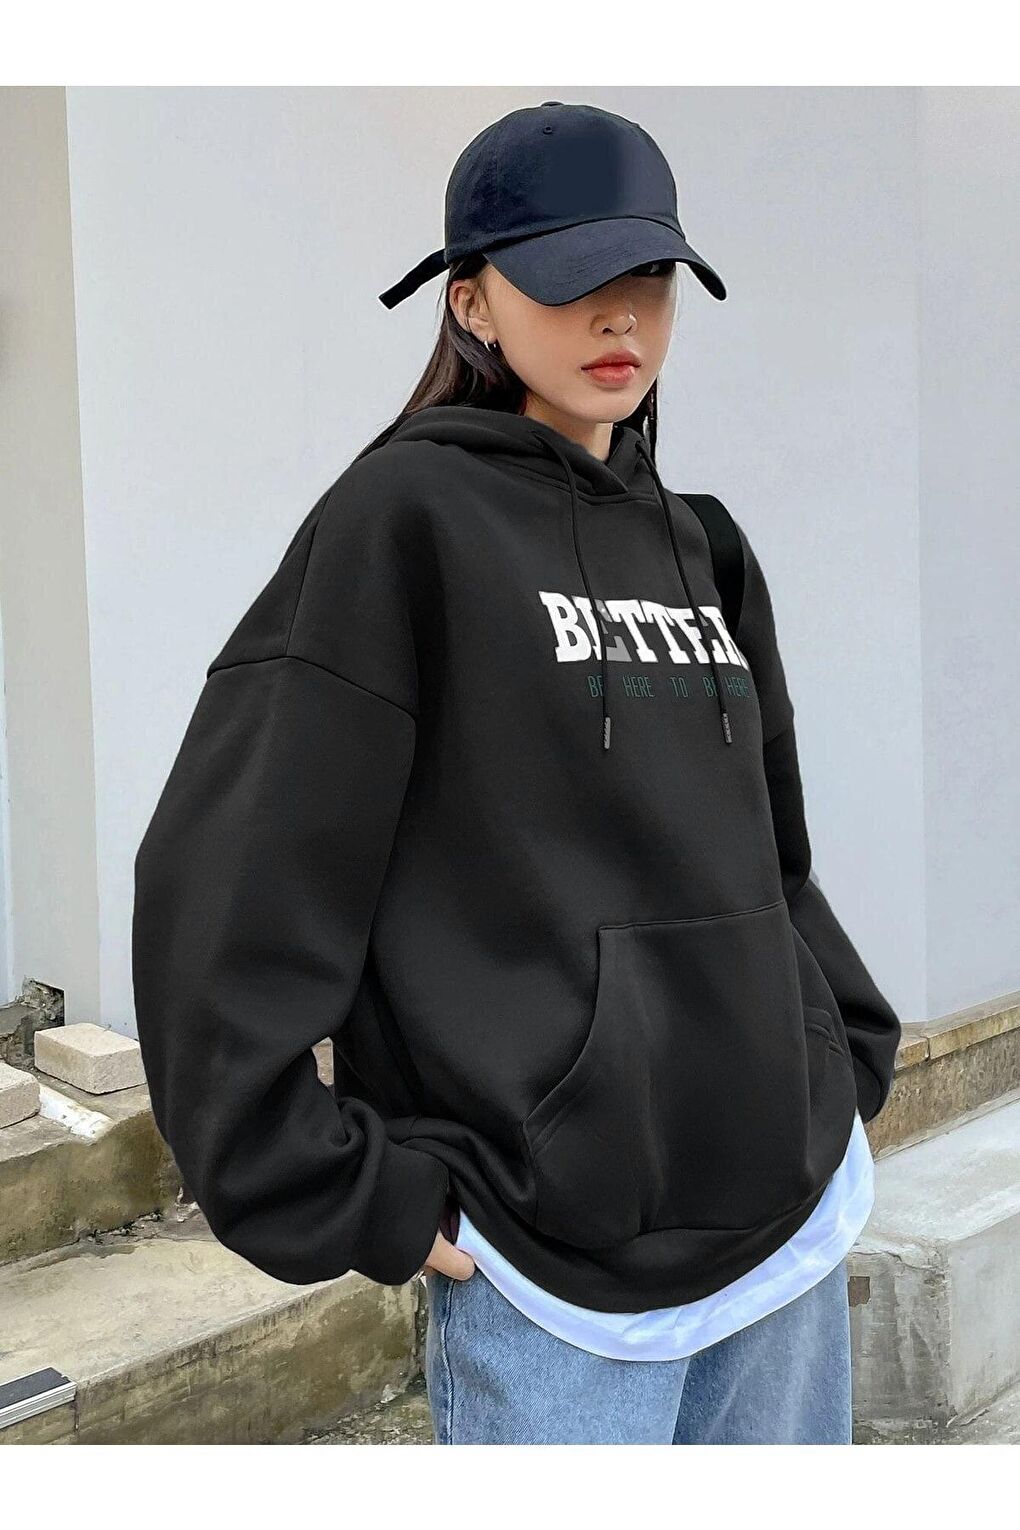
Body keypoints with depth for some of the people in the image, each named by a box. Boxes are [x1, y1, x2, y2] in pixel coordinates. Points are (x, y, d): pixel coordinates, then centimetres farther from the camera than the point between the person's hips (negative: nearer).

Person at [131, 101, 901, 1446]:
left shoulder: (703, 550, 11)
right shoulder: (406, 520, -9)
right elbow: (229, 882, -14)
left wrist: (850, 1063, 13)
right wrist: (365, 1204, -14)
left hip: (793, 1219, 6)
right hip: (558, 1273, -6)